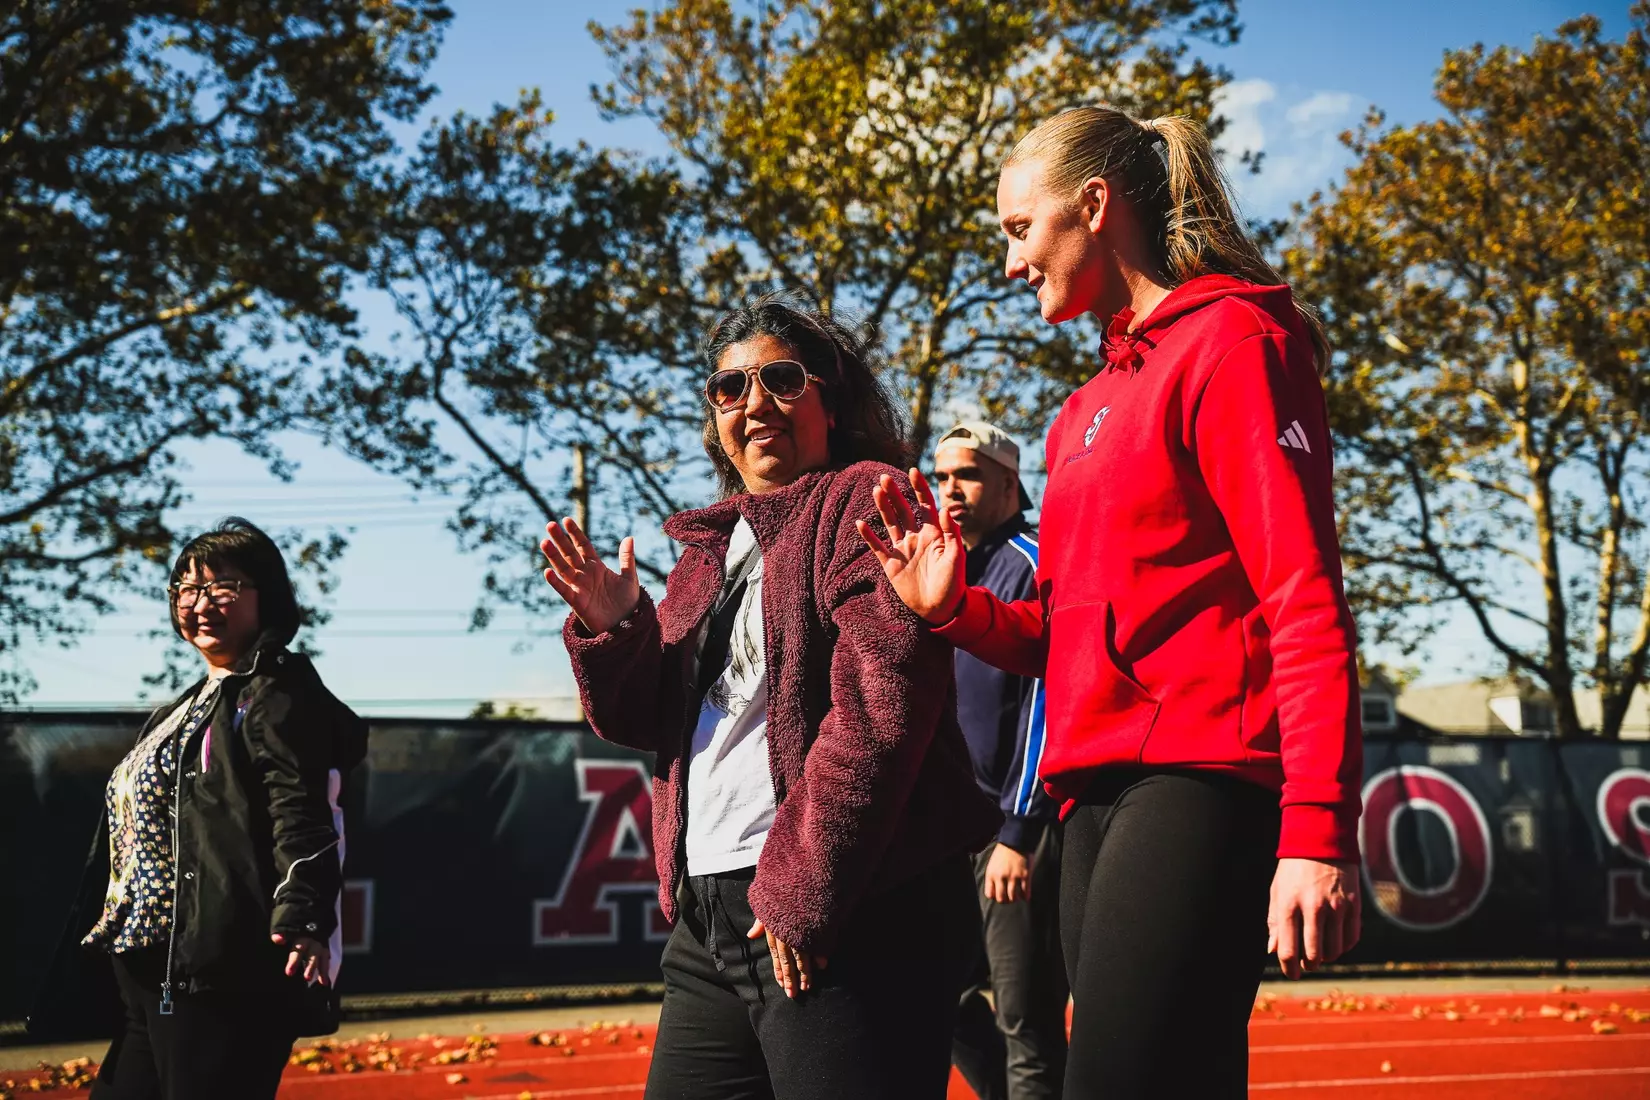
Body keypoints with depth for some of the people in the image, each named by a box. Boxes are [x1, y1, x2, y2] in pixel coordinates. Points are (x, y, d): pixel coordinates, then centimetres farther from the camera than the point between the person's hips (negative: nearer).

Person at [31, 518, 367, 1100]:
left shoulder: (275, 693, -5)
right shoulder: (182, 711, 24)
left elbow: (301, 813, -19)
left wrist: (305, 921, -32)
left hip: (225, 979, -10)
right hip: (150, 977, 10)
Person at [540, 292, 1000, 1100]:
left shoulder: (862, 500, -2)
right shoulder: (709, 544, 20)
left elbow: (879, 703, -15)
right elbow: (647, 719, 19)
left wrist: (803, 889, -18)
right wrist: (612, 630, -1)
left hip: (850, 918, -8)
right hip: (708, 919, 8)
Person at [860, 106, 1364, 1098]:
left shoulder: (1230, 344, -3)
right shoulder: (1088, 409, 22)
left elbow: (1306, 601, -12)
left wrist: (1318, 832, -21)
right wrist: (956, 608, 4)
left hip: (1199, 787, -8)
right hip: (1098, 795, 8)